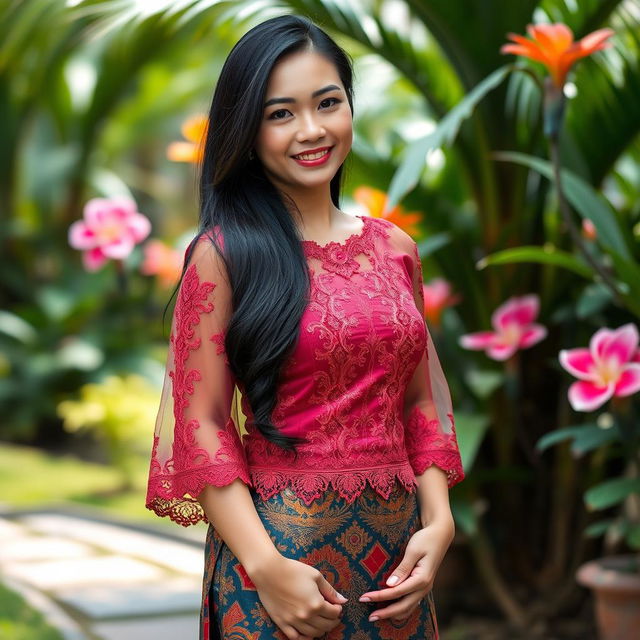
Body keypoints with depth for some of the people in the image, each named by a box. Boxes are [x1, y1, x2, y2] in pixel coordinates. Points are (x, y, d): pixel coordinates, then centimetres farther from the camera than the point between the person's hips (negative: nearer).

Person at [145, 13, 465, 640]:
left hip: (395, 544, 5)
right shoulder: (225, 253, -7)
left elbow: (420, 403, 10)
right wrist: (267, 567, -19)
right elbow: (201, 424, -11)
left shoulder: (396, 249, 7)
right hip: (281, 545, -4)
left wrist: (438, 522, -4)